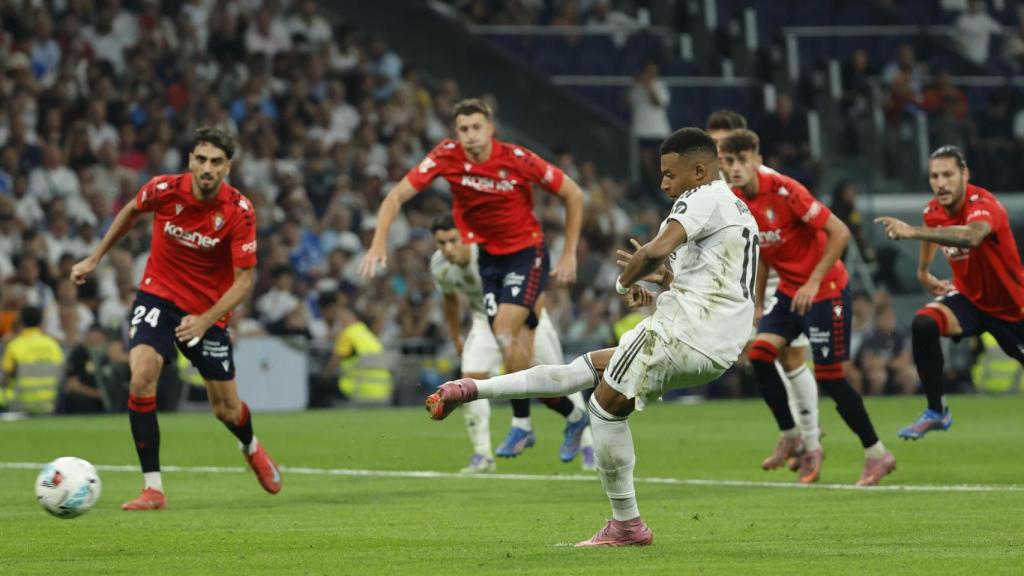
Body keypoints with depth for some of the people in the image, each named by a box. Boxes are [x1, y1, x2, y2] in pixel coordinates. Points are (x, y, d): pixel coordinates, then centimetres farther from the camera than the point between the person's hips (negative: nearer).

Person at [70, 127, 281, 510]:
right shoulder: (164, 190, -16)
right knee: (141, 377, -24)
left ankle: (252, 448, 47)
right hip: (158, 295, 0)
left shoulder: (239, 211, -20)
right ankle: (153, 488, -18)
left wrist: (206, 320, -32)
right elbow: (131, 212, 8)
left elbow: (244, 279, -18)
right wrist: (95, 259, 14)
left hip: (209, 310, 0)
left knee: (226, 409, 7)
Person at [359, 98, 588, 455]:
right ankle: (573, 413, 15)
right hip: (484, 256, 4)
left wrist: (569, 255, -7)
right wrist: (379, 243, -27)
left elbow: (573, 194, -8)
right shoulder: (447, 157, -14)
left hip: (526, 252, -4)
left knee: (505, 332, -19)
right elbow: (398, 195, -13)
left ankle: (522, 422, -4)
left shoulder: (517, 160, -20)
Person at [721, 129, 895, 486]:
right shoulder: (734, 204, -1)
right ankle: (791, 437, 3)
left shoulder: (784, 191, -22)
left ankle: (877, 454, 9)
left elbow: (839, 233, -21)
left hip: (826, 289, -7)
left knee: (830, 377, -6)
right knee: (759, 353, -12)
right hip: (789, 292, 7)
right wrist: (759, 304, 11)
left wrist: (813, 282, -22)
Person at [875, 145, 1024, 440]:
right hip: (968, 297, 4)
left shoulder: (983, 204, -30)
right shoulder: (933, 211, -8)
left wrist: (913, 232, -60)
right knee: (923, 325, -24)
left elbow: (972, 236, -55)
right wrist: (924, 272, 22)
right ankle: (936, 412, -12)